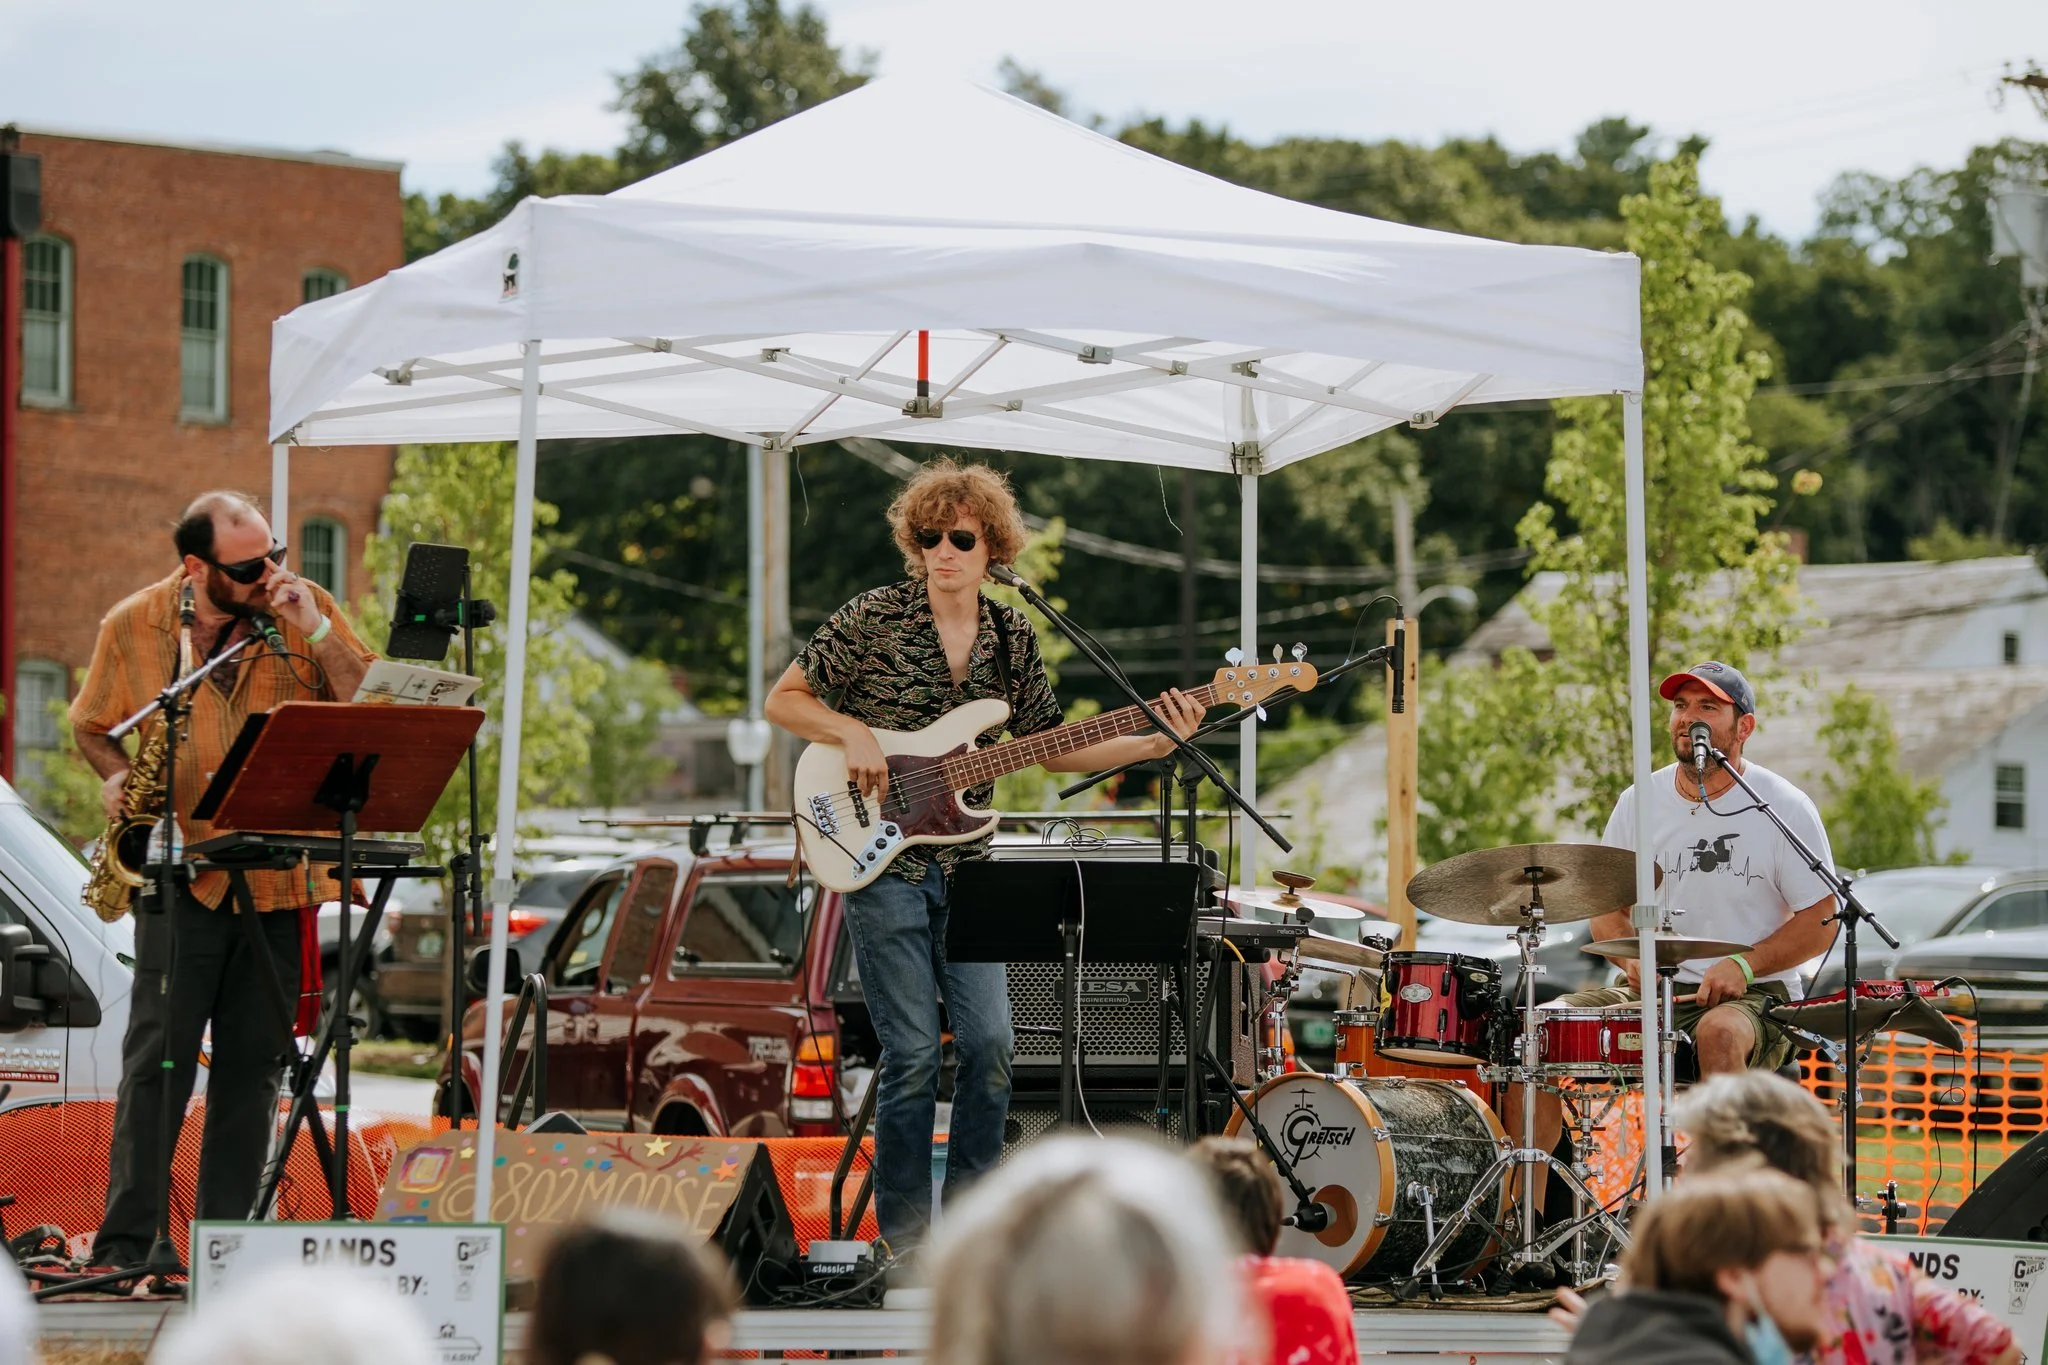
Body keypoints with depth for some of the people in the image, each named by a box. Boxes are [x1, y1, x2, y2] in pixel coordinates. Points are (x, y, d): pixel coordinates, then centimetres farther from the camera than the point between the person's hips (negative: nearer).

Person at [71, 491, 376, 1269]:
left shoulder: (305, 610, 1)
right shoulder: (133, 628, -1)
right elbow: (91, 725, 12)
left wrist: (315, 632, -15)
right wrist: (117, 776, -8)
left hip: (281, 876, 2)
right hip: (183, 874, -2)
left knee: (255, 1062, 5)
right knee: (158, 1057, -6)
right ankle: (125, 1243, -4)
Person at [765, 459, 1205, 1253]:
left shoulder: (1012, 638, 8)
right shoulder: (872, 619, -4)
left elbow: (1049, 746, 13)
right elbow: (782, 701, 1)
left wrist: (1152, 743, 1)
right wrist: (853, 734, -15)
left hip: (964, 865, 4)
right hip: (883, 862, -4)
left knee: (988, 1044, -1)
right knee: (913, 1054, -6)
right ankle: (903, 1235, 6)